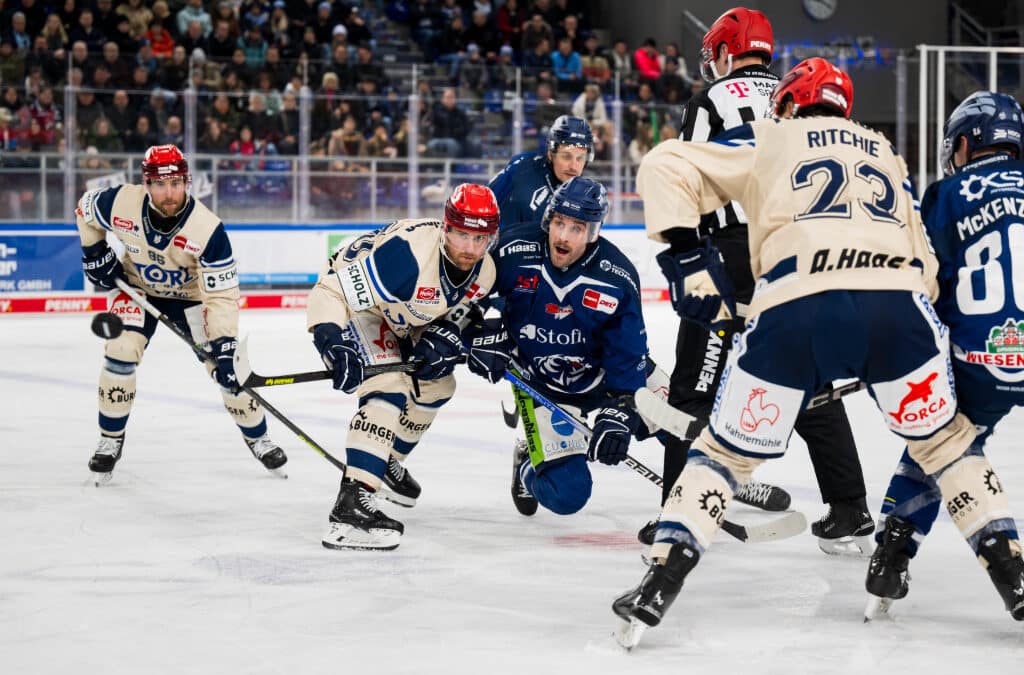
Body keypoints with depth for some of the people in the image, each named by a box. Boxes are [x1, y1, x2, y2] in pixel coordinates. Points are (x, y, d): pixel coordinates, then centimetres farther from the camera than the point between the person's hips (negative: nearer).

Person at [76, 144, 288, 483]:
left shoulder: (208, 229, -34)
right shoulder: (118, 203, -29)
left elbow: (222, 295, -32)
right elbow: (85, 209, -3)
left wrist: (225, 348, -39)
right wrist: (95, 252, -5)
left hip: (191, 294, -1)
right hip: (137, 288, 1)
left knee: (227, 367, -7)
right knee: (120, 352, -19)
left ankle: (258, 439, 15)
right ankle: (110, 441, -1)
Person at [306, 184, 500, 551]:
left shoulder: (484, 272, -13)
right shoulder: (407, 252, -39)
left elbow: (452, 310, 7)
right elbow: (330, 291, -37)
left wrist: (445, 337, -15)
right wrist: (334, 344, -49)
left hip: (400, 321, 9)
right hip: (352, 307, -9)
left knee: (436, 384, 19)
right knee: (390, 388, -27)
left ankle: (387, 463, 42)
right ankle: (351, 503, -37)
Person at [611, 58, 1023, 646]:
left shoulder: (766, 141, 25)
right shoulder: (885, 152, 34)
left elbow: (665, 168, 16)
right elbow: (923, 257, 29)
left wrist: (687, 257, 13)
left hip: (796, 308, -2)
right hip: (897, 301, 2)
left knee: (730, 449, 14)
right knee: (944, 439, 24)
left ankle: (663, 580, 3)